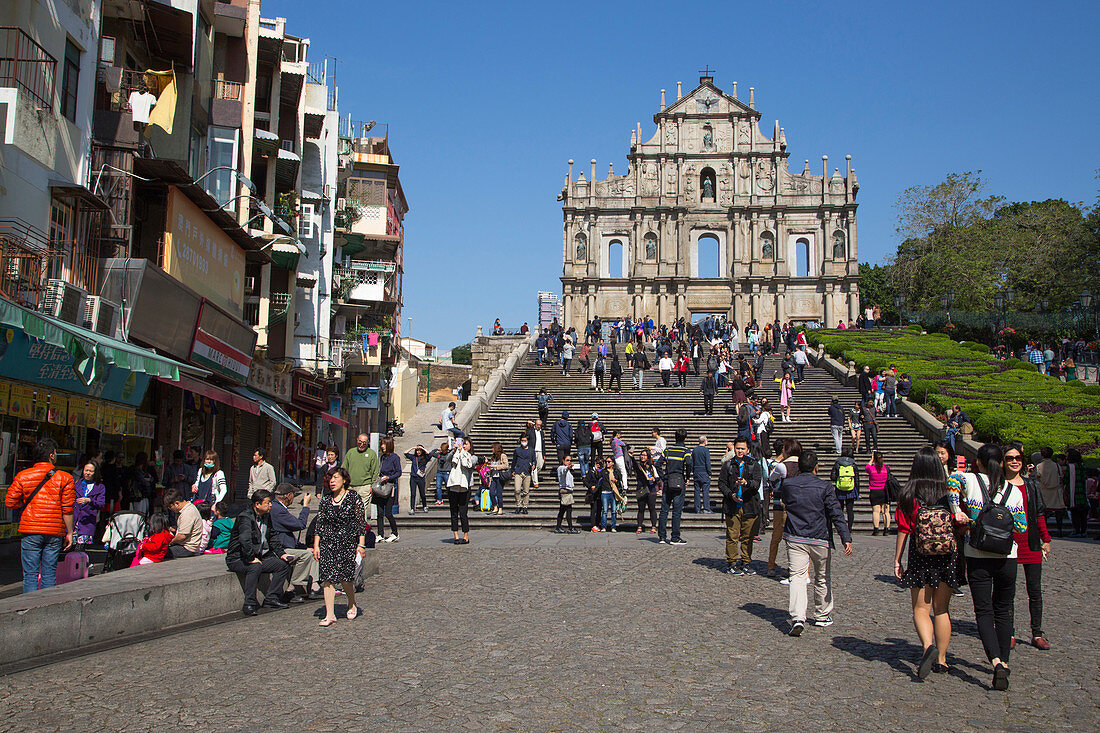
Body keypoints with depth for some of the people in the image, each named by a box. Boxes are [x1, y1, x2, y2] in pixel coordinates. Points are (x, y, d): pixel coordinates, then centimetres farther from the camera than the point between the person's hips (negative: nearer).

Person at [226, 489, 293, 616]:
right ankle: (249, 604, -33)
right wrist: (252, 558, -34)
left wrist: (281, 553, 8)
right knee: (255, 567, -37)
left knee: (283, 565, -3)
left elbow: (272, 537, 18)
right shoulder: (245, 517, -18)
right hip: (237, 558, -8)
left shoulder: (266, 516, 10)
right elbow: (245, 540, -32)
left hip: (258, 557, 8)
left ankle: (272, 598, 1)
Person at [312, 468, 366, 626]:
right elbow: (319, 523, 11)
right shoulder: (325, 499, 10)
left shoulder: (354, 498, 0)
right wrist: (316, 545, 5)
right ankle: (330, 615, -3)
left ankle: (352, 605, 22)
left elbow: (361, 523, -1)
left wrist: (361, 545, -6)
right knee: (327, 578, -6)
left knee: (345, 577, -6)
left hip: (348, 542, -3)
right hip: (327, 543, 3)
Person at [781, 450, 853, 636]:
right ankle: (822, 616, 29)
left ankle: (797, 617, -19)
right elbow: (836, 514, -11)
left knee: (797, 577, -2)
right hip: (820, 539, -1)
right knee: (821, 579, 16)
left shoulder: (787, 484, -1)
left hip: (794, 538, 1)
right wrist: (846, 538, -11)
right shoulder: (825, 487, -9)